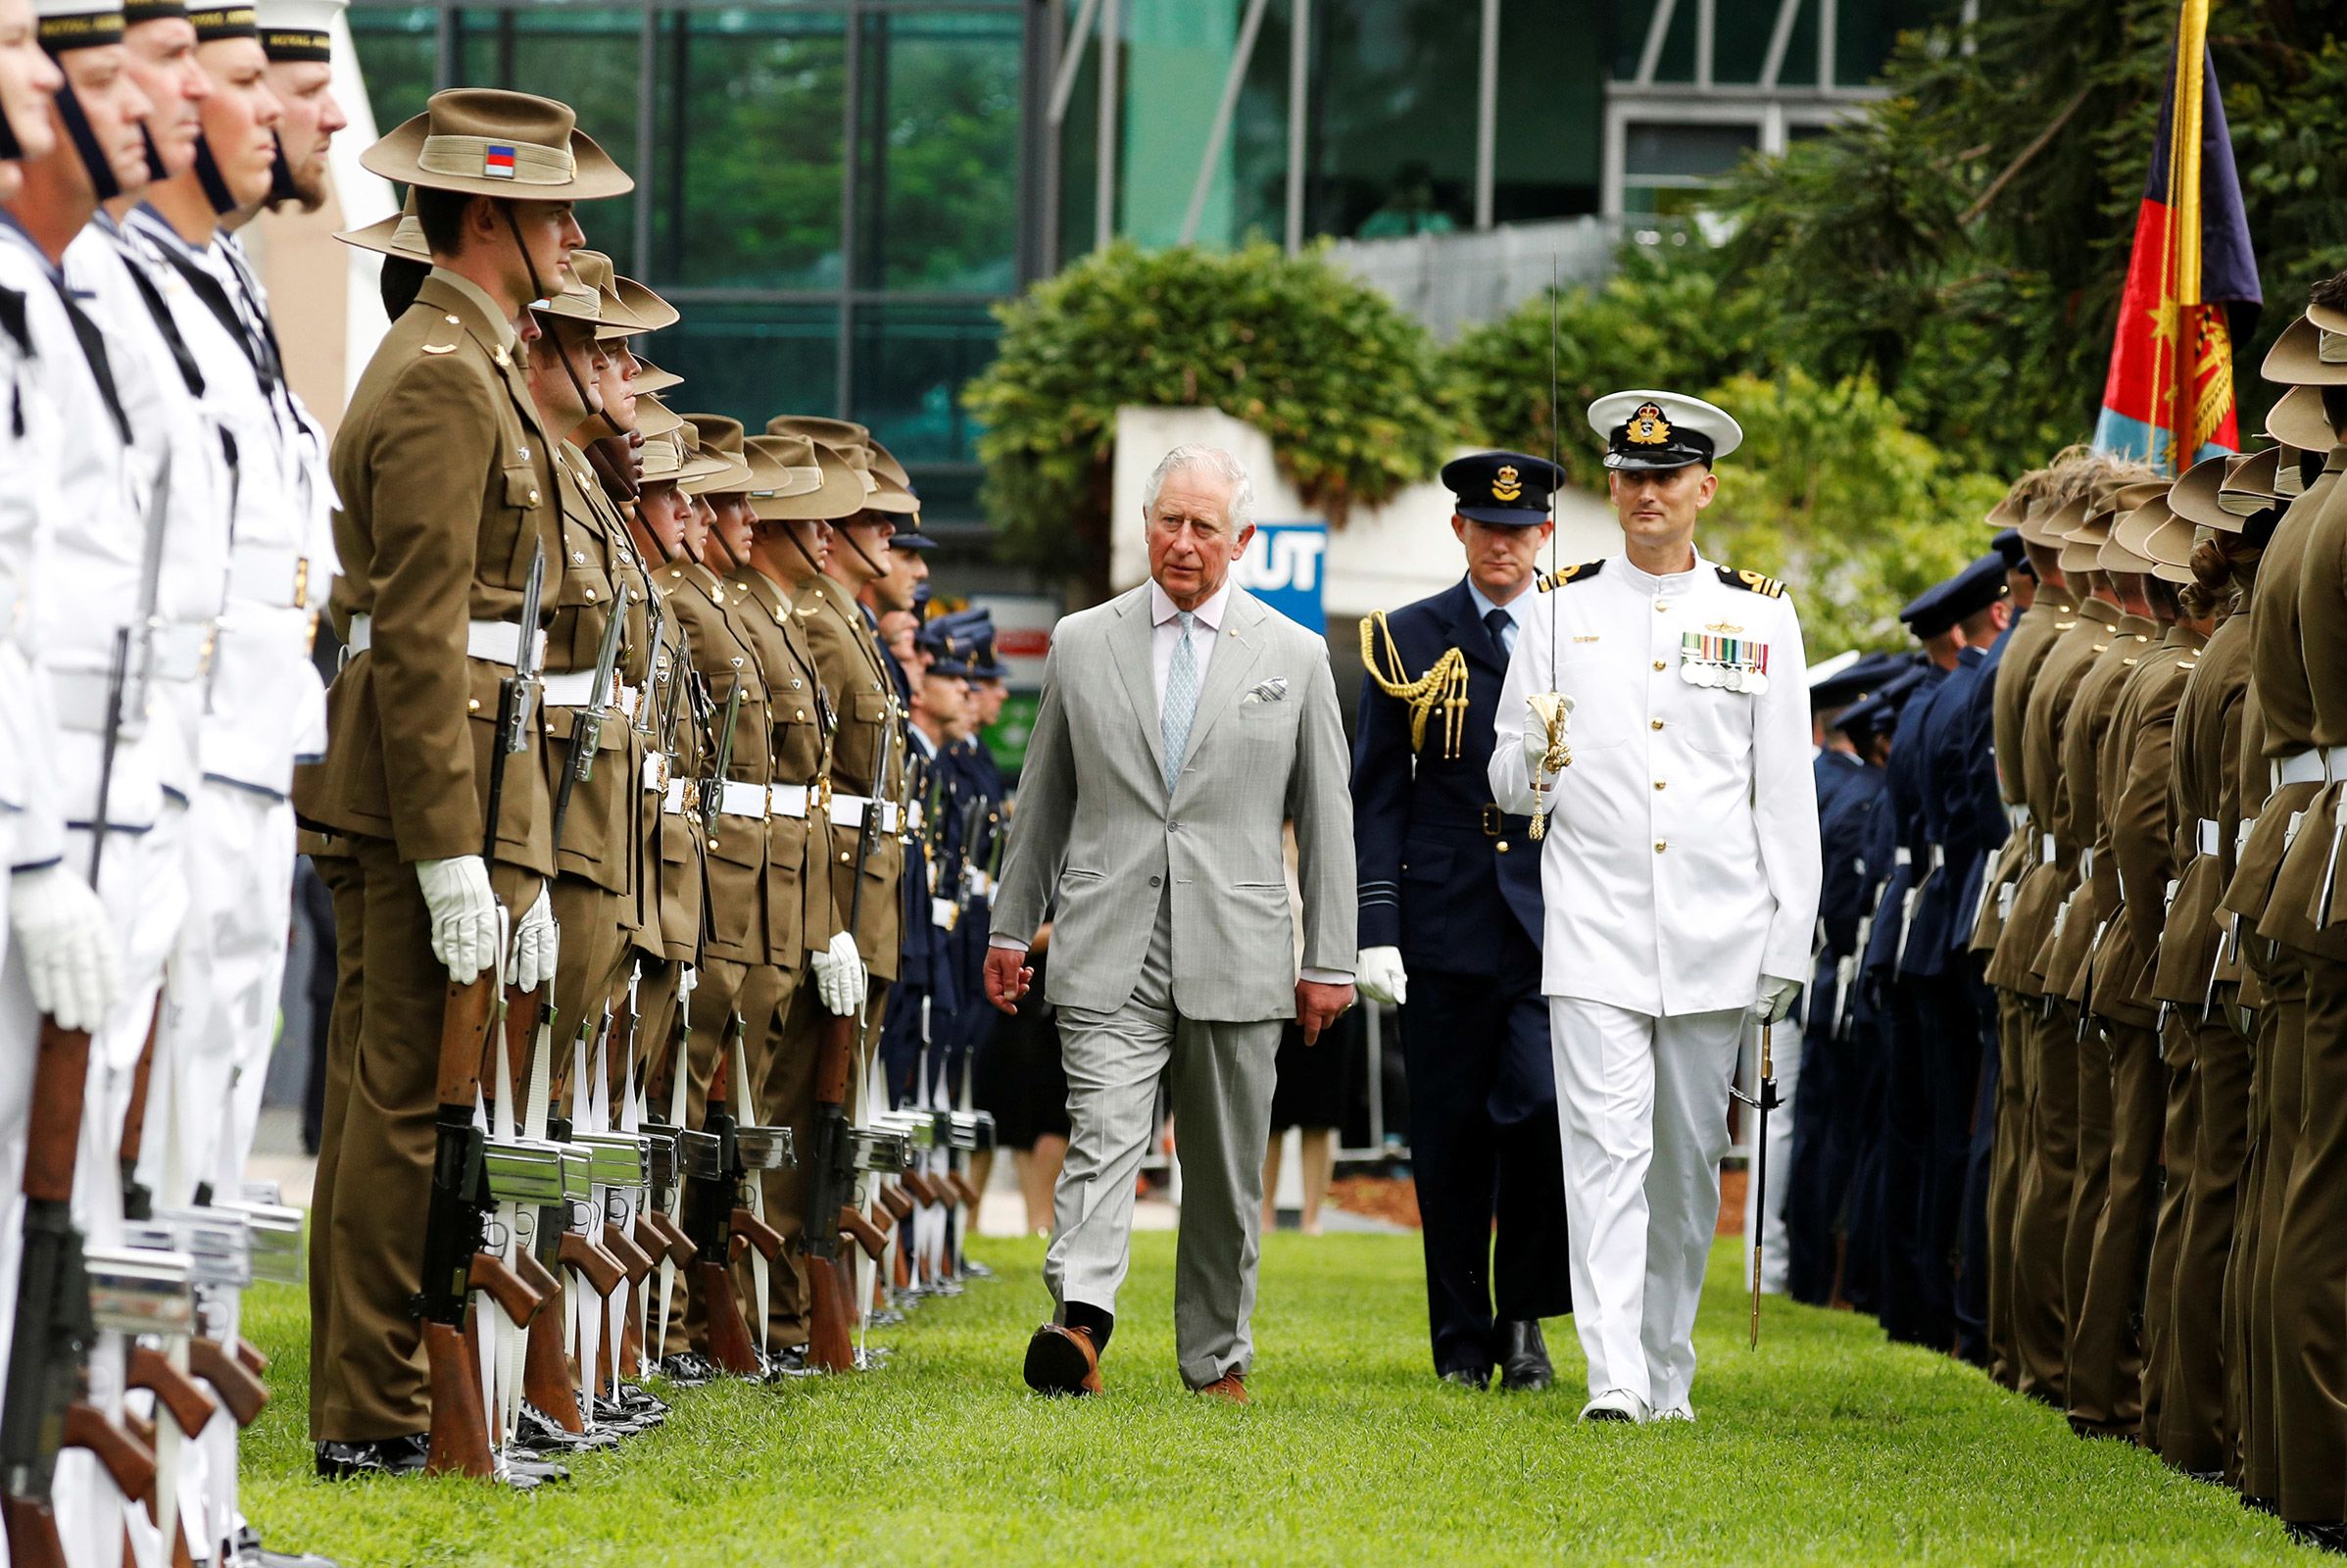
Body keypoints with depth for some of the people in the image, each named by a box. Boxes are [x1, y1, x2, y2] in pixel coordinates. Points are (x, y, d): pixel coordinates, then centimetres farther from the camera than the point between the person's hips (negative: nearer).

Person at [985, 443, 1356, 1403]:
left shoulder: (1294, 657, 7)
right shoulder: (1081, 645, 9)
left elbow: (1325, 818, 8)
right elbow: (1042, 801, 15)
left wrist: (1330, 961, 5)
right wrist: (1011, 927, 13)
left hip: (1238, 955, 1)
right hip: (1109, 952, 0)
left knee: (1227, 1174, 7)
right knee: (1103, 1139, -17)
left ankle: (1215, 1358, 18)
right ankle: (1077, 1325, -32)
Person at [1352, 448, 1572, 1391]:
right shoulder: (1406, 641, 7)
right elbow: (1376, 798, 5)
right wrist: (1375, 926, -4)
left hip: (1557, 924, -1)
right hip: (1448, 925, 1)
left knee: (1546, 1108, -16)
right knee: (1451, 1137, 3)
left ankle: (1524, 1316, 1)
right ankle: (1462, 1340, 14)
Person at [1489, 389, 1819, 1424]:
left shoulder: (1760, 617, 8)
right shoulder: (1561, 612, 7)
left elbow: (1787, 795, 8)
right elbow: (1510, 786, 9)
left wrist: (1789, 944, 2)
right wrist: (1540, 761, -15)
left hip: (1715, 940, 1)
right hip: (1595, 931, -1)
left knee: (1688, 1162, 8)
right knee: (1606, 1152, -12)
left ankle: (1667, 1375, 18)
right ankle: (1613, 1380, -18)